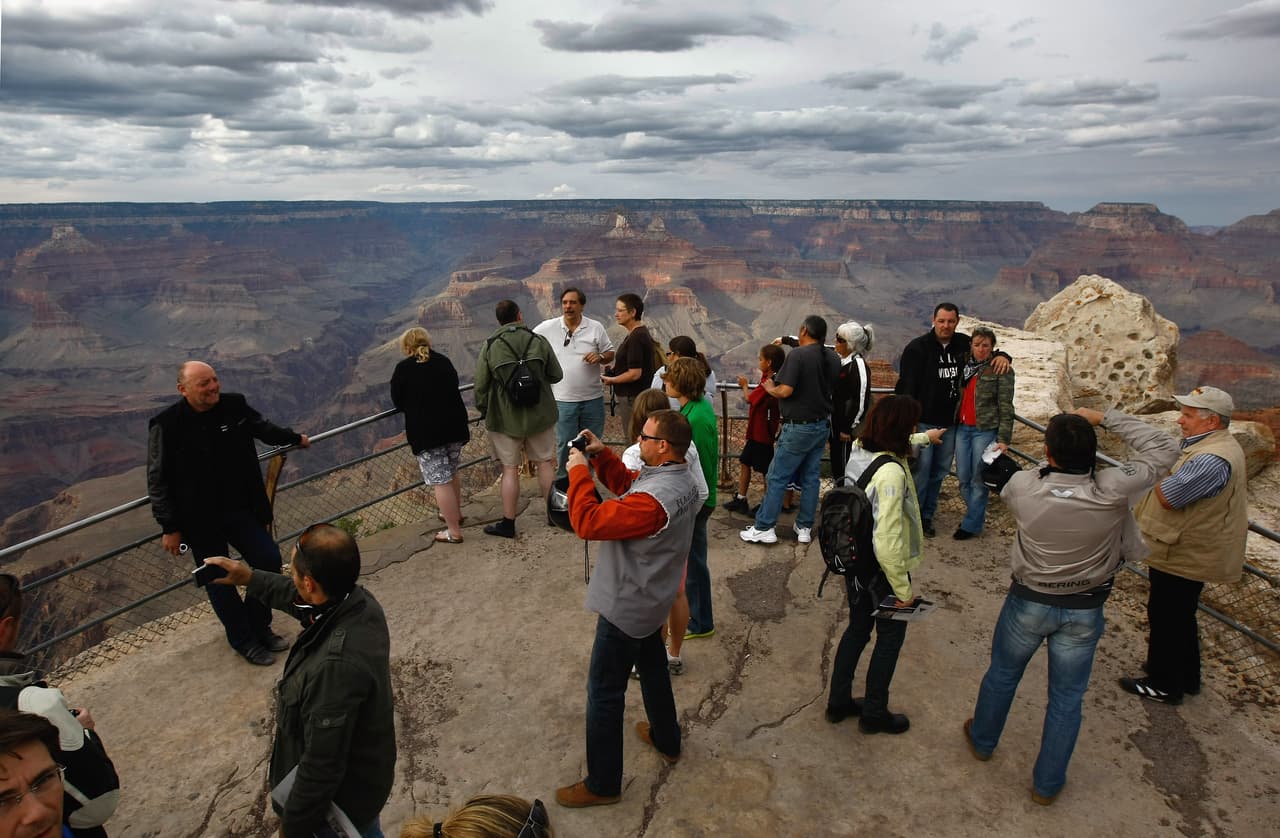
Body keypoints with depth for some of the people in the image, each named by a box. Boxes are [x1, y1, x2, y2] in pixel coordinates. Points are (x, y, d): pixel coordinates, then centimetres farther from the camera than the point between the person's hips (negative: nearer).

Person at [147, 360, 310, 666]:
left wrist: (294, 438, 32)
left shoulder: (234, 405, -5)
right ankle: (244, 640, 27)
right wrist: (170, 528, -10)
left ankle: (259, 626, 27)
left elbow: (262, 427, 18)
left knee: (269, 560, 4)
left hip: (241, 508, 4)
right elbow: (158, 481, -12)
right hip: (200, 520, -4)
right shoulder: (166, 425, -18)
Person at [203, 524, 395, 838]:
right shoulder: (359, 601, -18)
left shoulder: (336, 665, -44)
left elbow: (322, 767, -34)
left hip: (341, 794, -7)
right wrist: (251, 578, 12)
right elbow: (299, 598, 8)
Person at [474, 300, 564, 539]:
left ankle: (508, 523, 13)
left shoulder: (490, 346, -7)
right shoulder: (538, 340, -5)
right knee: (546, 462, 15)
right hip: (540, 414, 1)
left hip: (505, 418, -1)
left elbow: (480, 385, -5)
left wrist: (483, 411, 11)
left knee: (510, 469, 5)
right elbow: (556, 375, 3)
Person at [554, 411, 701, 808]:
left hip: (626, 607, -9)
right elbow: (626, 486, 10)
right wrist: (602, 455, -3)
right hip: (652, 599, 10)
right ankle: (666, 741, 50)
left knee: (604, 694, 6)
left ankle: (602, 784, 22)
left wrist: (579, 472, -21)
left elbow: (589, 522, -32)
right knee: (653, 670, 28)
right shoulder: (680, 478, -4)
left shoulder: (653, 500, -35)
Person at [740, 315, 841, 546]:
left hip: (799, 427, -7)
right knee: (811, 477, 13)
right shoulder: (833, 358, 5)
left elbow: (785, 391, -21)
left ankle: (764, 528, 3)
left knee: (777, 478, 0)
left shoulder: (798, 355, -16)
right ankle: (805, 528, 19)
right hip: (823, 425, 7)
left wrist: (770, 388, -1)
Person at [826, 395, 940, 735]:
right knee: (891, 636, 16)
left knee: (857, 629, 24)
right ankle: (875, 713, 33)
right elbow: (887, 542, -32)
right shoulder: (891, 472, -32)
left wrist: (926, 437, 39)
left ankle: (839, 703, 39)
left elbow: (899, 444, 20)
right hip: (880, 568, -8)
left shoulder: (858, 449, -6)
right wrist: (902, 588, -20)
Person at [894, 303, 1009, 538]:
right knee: (921, 468, -7)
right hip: (923, 421, -5)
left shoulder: (963, 343, 6)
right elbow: (906, 386, -13)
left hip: (951, 422, 6)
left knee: (940, 471, 12)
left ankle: (926, 516, 25)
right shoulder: (917, 348, -9)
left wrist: (1001, 356, -2)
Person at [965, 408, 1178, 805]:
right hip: (1084, 611, 0)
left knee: (1002, 674, 24)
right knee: (1066, 698, 18)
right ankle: (1047, 784, 33)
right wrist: (1105, 418, -9)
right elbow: (1163, 449, -10)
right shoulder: (1111, 491, -25)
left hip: (1029, 603, 0)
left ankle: (982, 740, 47)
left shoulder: (1022, 486, -24)